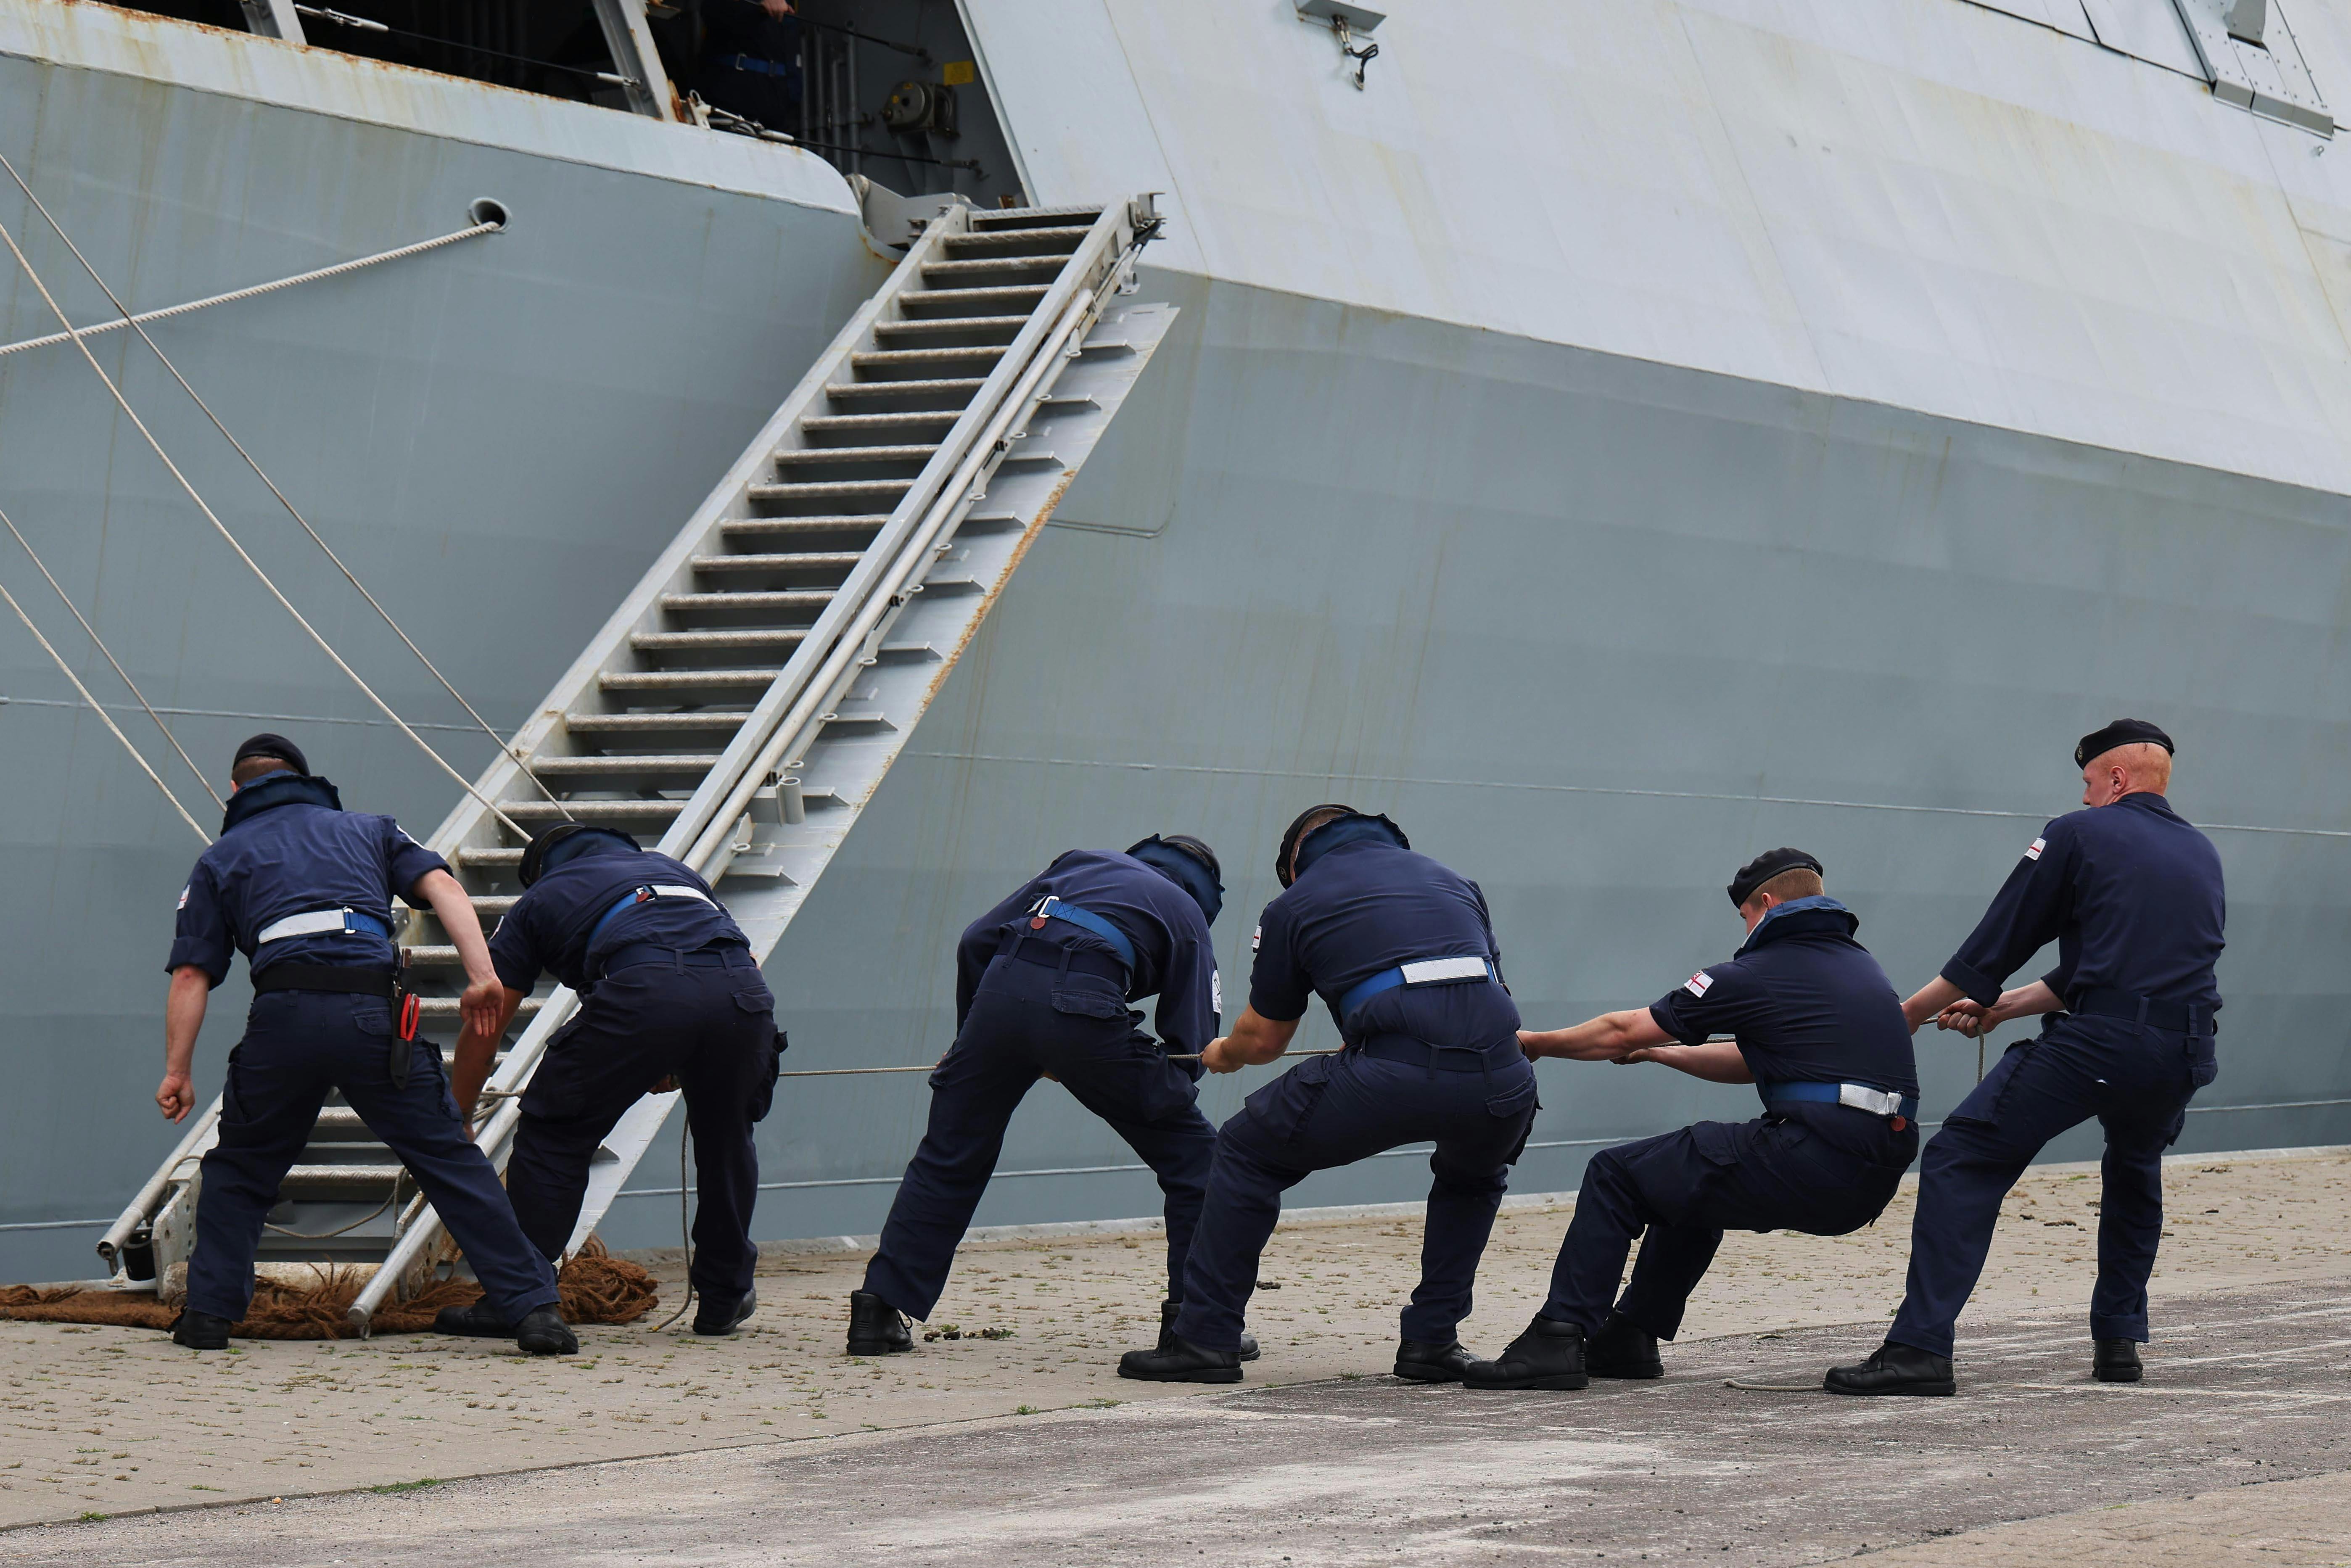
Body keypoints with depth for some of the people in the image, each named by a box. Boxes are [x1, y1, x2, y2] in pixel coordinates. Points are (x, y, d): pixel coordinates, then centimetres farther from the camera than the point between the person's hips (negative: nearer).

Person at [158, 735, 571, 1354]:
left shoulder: (221, 858, 25)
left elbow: (193, 973, 15)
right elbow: (441, 886, 11)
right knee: (450, 1160, 5)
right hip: (375, 1012, 0)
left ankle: (209, 1314, 17)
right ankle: (531, 1308, -1)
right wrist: (482, 973, 1)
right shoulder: (368, 830, 29)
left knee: (239, 1169, 21)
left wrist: (177, 1071, 16)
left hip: (283, 1016, 0)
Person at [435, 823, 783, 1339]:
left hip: (644, 989, -4)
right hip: (745, 989, 4)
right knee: (725, 1136, 26)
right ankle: (724, 1297, 32)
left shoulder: (541, 898, 30)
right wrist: (677, 1065, 45)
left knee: (554, 1132, 12)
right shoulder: (670, 869, 41)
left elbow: (482, 1031, 28)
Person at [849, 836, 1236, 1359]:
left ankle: (880, 1310, 18)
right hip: (1083, 1004, -3)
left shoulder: (1081, 862, 34)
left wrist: (972, 1039, 33)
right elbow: (1191, 1047, 15)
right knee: (1188, 1154, 14)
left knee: (948, 1158, 20)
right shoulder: (1187, 914, 26)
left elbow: (977, 941, 25)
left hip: (1003, 983, 3)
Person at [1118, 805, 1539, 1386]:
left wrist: (1225, 1054, 50)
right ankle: (1431, 1339, 27)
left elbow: (1263, 1039, 27)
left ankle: (1206, 1338, 16)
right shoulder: (1454, 881, 32)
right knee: (1474, 1175, 38)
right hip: (1500, 1075, 4)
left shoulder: (1296, 903, 20)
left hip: (1394, 1075, -4)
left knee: (1246, 1155, 19)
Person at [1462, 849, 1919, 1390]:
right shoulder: (1864, 966, 21)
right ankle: (1631, 1337, 34)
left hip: (1815, 1162, -8)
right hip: (1876, 1181, 8)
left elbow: (1621, 1034, 7)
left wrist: (1536, 1042, 23)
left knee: (1616, 1175, 4)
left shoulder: (1759, 973, -1)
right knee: (1691, 1182, 32)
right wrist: (1658, 1053, 37)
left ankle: (1559, 1339, -3)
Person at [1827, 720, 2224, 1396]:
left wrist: (1906, 1016, 19)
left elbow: (1995, 946, 8)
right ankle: (2118, 1340, 28)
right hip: (2185, 1056, 6)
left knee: (1961, 1161, -3)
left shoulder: (2079, 835, 7)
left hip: (2097, 1044, -6)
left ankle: (1921, 1347, -15)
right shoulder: (2202, 854, 24)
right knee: (2135, 1173, 35)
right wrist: (2002, 1006, 33)